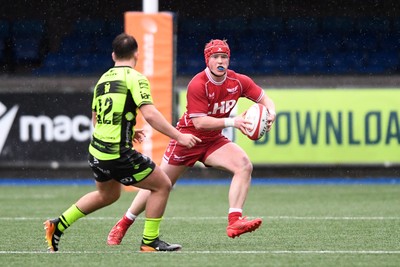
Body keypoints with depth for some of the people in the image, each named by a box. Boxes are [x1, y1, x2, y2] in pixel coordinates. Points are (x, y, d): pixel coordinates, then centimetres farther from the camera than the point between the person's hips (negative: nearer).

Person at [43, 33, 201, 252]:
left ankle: (58, 225, 31)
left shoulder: (103, 79, 13)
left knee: (107, 194, 31)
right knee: (162, 185, 5)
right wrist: (179, 136, -17)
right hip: (119, 154, -8)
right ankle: (150, 242, 5)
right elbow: (150, 114, -20)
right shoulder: (135, 78, -9)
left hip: (97, 152, 8)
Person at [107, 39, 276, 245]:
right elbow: (199, 122, -29)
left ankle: (234, 221, -27)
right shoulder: (198, 85, -25)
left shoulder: (239, 81, -9)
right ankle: (123, 225, 23)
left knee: (244, 165, -22)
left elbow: (265, 100, 1)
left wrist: (270, 114, -23)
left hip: (214, 140, 5)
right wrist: (231, 122, -37)